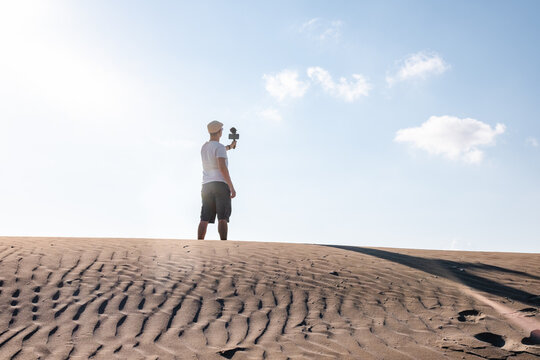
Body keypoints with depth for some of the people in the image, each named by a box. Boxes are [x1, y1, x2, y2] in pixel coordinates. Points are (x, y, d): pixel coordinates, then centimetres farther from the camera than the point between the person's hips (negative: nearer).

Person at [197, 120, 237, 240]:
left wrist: (230, 146, 60)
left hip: (206, 185, 6)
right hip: (220, 184, -6)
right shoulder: (219, 147, -4)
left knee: (204, 219, 2)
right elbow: (222, 167, -16)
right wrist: (232, 187, -15)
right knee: (223, 218, -12)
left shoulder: (204, 147, 20)